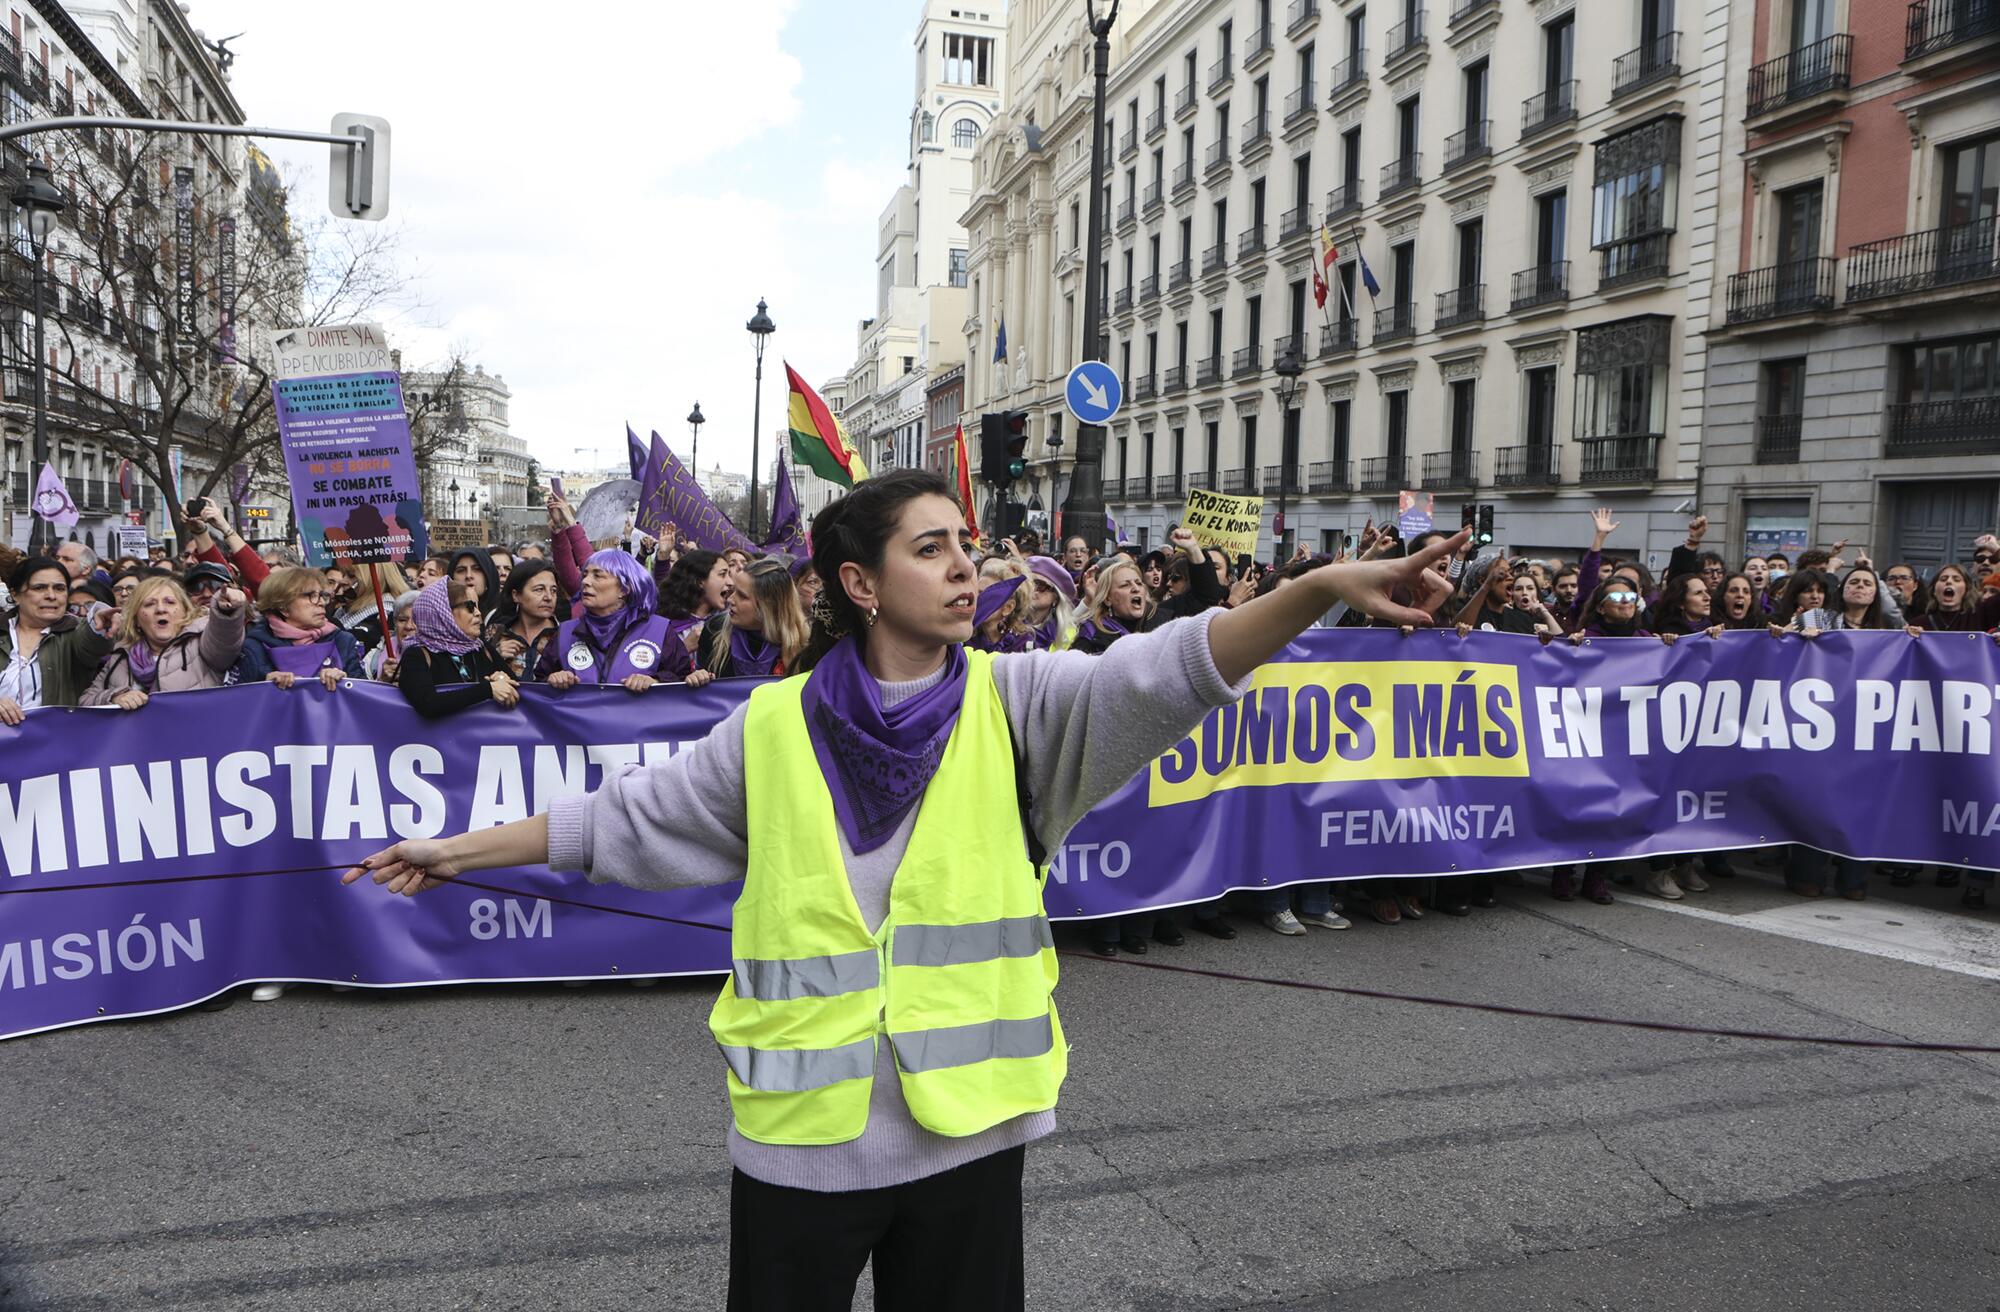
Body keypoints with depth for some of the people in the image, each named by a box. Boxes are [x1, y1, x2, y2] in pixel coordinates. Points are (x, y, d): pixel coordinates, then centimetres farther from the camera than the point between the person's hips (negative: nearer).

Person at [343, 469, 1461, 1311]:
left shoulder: (1010, 703, -4)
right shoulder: (772, 728, -1)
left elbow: (1163, 677, -18)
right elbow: (626, 818, 10)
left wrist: (1324, 588, -32)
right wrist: (461, 851, 15)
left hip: (967, 1121, 0)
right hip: (801, 1127, 0)